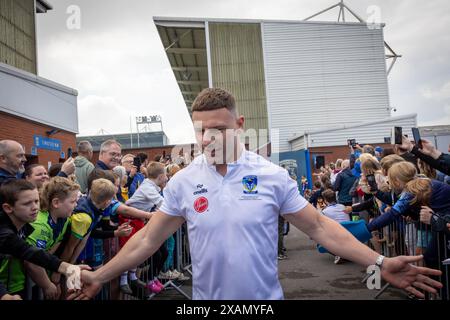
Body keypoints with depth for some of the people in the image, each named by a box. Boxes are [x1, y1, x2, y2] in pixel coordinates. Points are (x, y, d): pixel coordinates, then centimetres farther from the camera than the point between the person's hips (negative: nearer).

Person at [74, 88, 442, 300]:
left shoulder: (273, 176, -9)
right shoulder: (182, 182, -6)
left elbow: (318, 226, -5)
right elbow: (149, 238, 0)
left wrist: (379, 262, -11)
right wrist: (101, 276, -2)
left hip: (266, 297, 0)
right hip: (206, 298, 1)